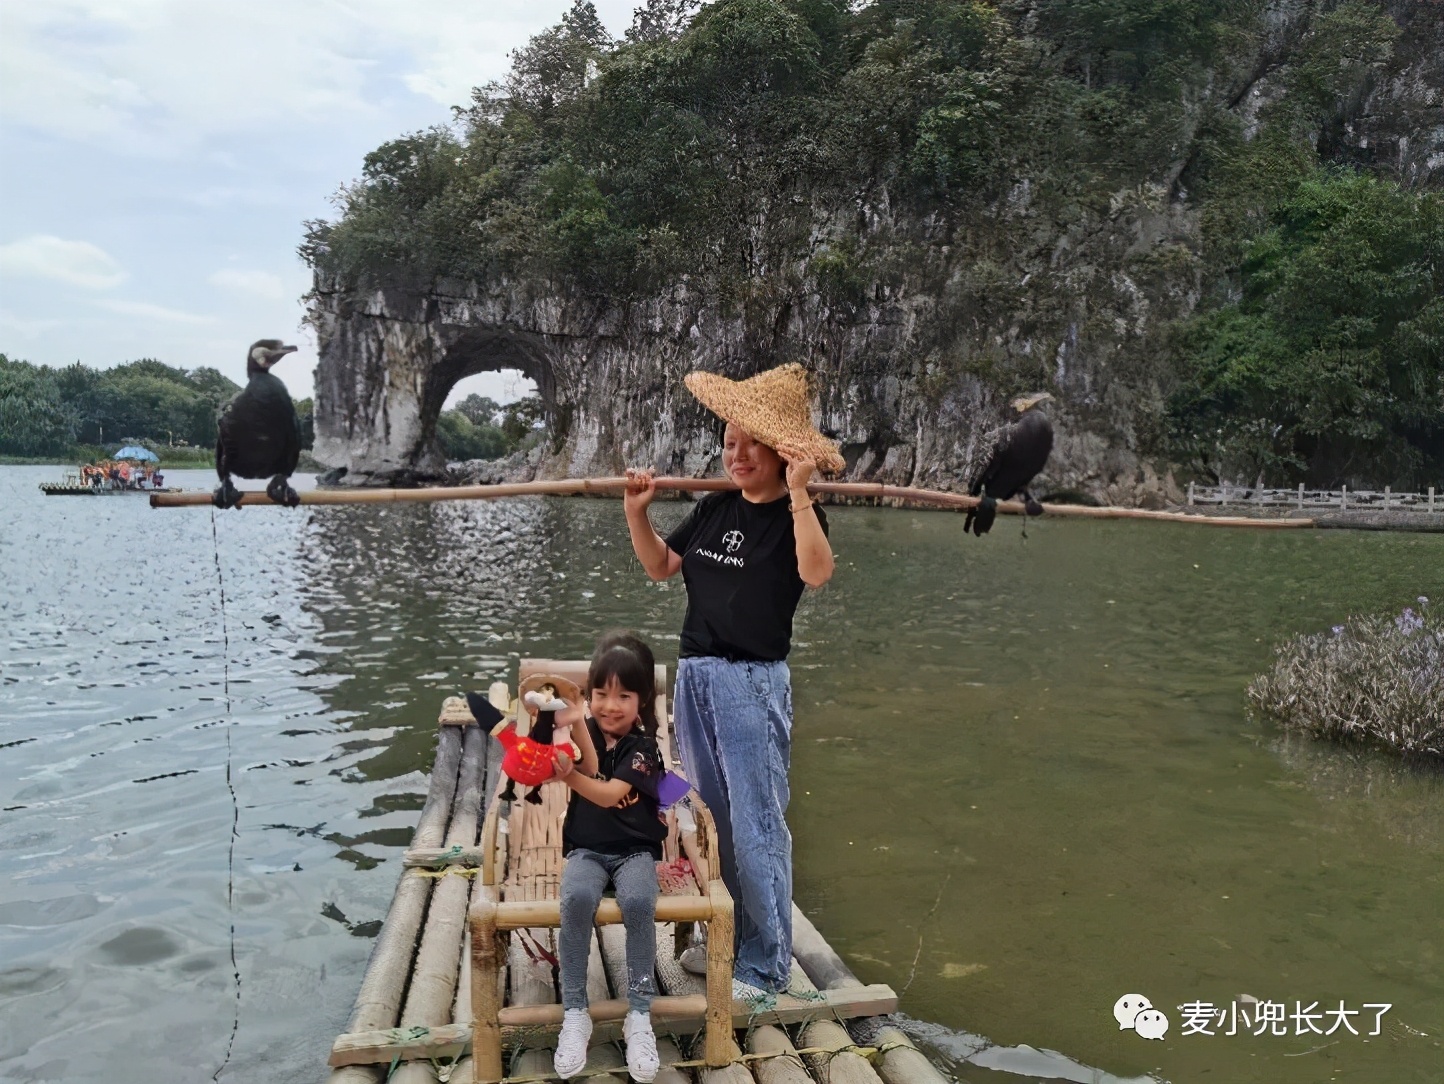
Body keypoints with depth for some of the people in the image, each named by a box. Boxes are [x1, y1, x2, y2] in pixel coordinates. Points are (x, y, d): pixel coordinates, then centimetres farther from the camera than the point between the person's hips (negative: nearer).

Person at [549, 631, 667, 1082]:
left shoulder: (644, 746, -7)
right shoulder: (587, 730, 5)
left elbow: (609, 794, -20)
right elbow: (592, 770, -15)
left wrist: (568, 775, -36)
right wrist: (577, 724, -30)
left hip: (635, 850, -2)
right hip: (586, 849, 2)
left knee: (638, 902, -33)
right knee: (576, 898, -31)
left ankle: (639, 1015, -18)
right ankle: (574, 1014, -19)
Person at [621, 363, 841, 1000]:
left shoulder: (795, 515, -8)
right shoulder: (716, 508, 10)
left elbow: (816, 573, -28)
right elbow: (661, 567, 16)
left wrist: (797, 493, -33)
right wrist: (636, 512, 2)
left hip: (752, 683, -7)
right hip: (696, 675, 7)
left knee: (755, 826, -1)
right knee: (712, 817, 17)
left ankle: (766, 965, 13)